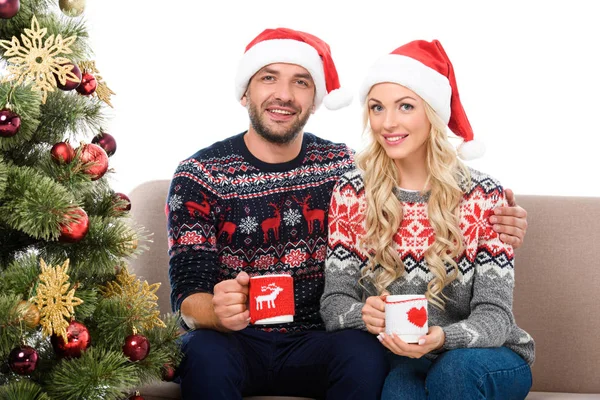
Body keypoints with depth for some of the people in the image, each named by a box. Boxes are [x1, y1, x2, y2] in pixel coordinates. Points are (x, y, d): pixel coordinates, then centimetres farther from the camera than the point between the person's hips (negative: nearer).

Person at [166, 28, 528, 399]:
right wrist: (217, 311, -36)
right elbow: (188, 296, -11)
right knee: (205, 354, -35)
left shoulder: (344, 167, 1)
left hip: (316, 343, 2)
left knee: (366, 353, -30)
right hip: (238, 342, -2)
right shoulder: (200, 175, -6)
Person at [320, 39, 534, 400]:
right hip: (395, 357, 0)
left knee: (455, 369, -33)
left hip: (486, 359, 1)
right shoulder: (351, 194, -1)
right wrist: (365, 314, -27)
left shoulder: (483, 197, -7)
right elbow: (334, 302, -3)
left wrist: (441, 337, -32)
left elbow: (494, 314, -10)